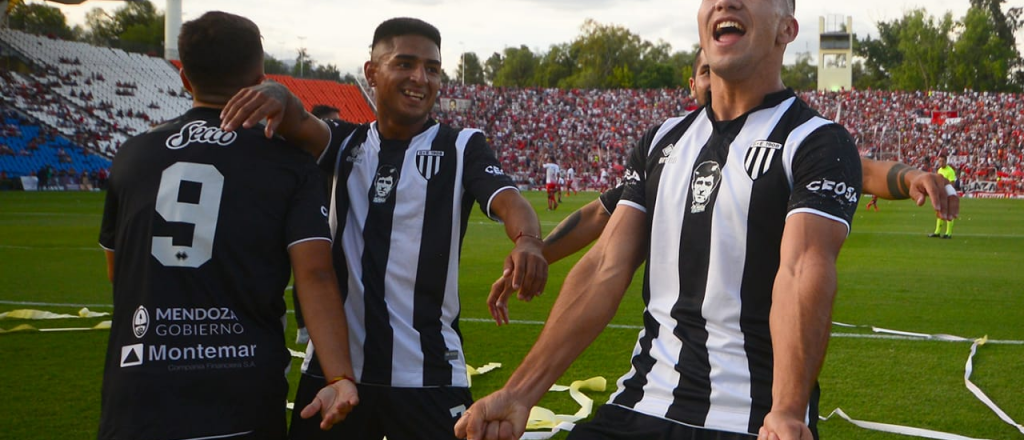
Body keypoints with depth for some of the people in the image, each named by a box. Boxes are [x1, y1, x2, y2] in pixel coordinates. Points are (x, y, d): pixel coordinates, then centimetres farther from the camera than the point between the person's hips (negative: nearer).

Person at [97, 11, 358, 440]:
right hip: (243, 404, -1)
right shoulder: (289, 164, -3)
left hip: (137, 403, 1)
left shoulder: (131, 155, 5)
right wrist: (341, 378, -20)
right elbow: (315, 276, -16)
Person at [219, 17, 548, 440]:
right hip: (332, 367, 3)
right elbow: (299, 123, -10)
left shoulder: (461, 147, 2)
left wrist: (527, 241, -38)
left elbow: (508, 200, -15)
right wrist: (276, 94, -34)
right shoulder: (345, 145, 10)